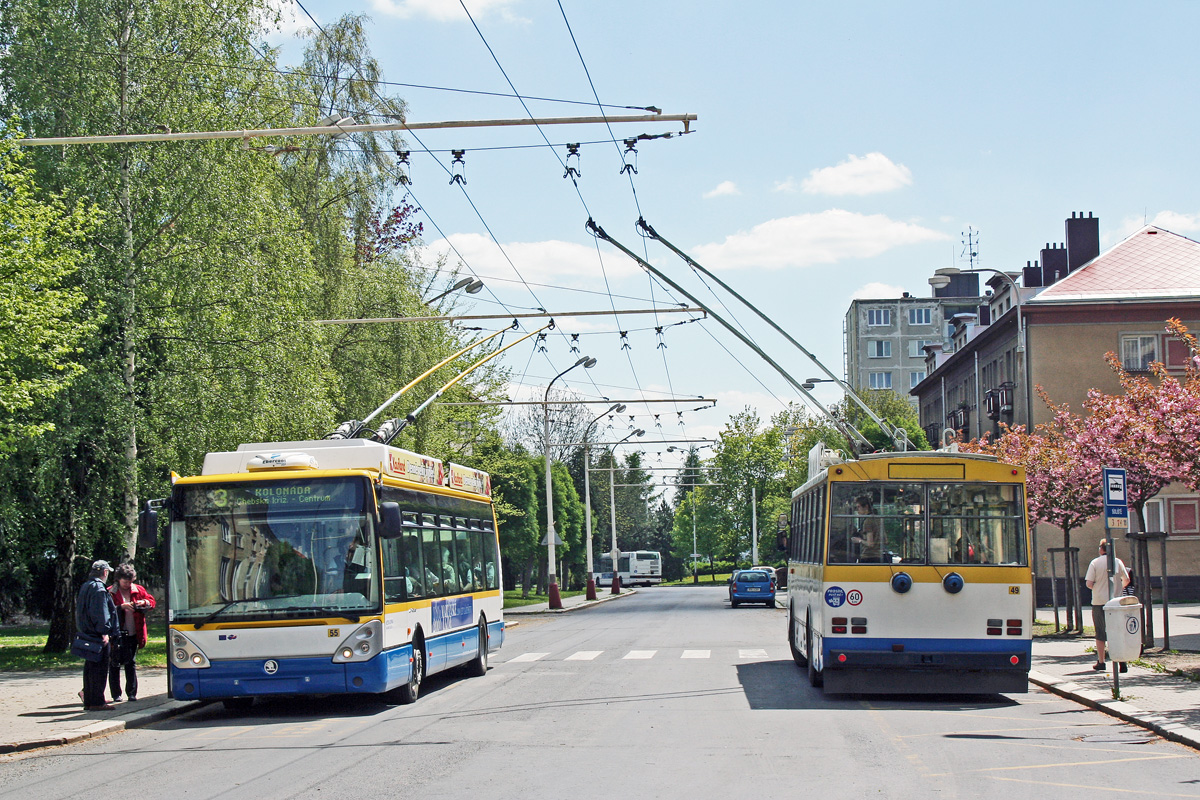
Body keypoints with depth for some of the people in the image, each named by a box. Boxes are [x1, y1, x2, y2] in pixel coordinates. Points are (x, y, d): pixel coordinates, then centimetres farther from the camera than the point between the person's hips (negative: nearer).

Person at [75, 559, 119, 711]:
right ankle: (97, 702, -7)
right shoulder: (98, 588, -12)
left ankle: (89, 700, 17)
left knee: (90, 668, 13)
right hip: (98, 636, -10)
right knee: (99, 668, -7)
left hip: (87, 634, 10)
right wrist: (104, 632, -19)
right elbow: (100, 613, -19)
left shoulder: (85, 586, 18)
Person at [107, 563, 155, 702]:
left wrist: (144, 602, -7)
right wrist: (121, 607, -22)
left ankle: (132, 693, 13)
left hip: (133, 634, 4)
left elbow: (151, 601, 14)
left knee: (131, 664, 9)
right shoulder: (110, 592, -4)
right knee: (115, 665, 0)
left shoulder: (138, 590, 9)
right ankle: (116, 695, 6)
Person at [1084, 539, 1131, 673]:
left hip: (1099, 602, -1)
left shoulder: (1095, 563, -5)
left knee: (1100, 633, 9)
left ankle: (1100, 662, 13)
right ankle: (1122, 661, -6)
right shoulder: (1117, 562, 1)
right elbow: (1126, 580, 9)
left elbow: (1089, 583, -9)